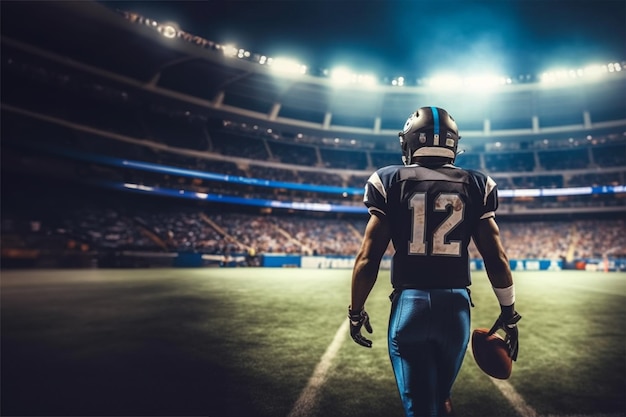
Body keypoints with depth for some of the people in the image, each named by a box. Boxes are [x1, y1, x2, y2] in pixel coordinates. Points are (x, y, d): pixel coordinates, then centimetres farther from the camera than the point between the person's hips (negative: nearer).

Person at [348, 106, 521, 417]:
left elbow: (368, 258, -5)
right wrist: (509, 314, 15)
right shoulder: (476, 185, 4)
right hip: (456, 304, 3)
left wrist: (356, 312, 6)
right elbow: (496, 259, 2)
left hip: (409, 302, -2)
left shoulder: (390, 181, -2)